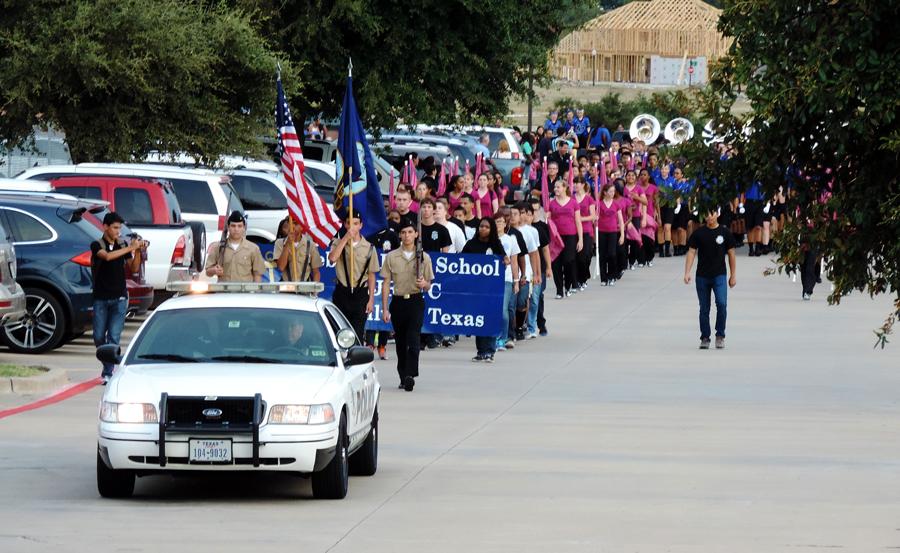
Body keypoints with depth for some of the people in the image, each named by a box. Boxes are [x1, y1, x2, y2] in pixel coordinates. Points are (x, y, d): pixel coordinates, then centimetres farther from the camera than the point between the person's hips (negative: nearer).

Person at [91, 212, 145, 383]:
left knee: (113, 336, -8)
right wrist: (130, 248, -23)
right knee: (99, 337, 3)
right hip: (101, 298, -1)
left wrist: (137, 251, -9)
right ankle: (107, 366, 26)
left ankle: (107, 373, -7)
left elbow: (134, 269, 6)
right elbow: (107, 256, -23)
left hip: (119, 298, 1)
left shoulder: (122, 245, 9)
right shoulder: (97, 245, -2)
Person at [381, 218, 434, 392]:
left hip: (416, 301, -2)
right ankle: (403, 377, 17)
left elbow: (428, 284, 8)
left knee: (413, 338, -17)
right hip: (398, 301, 2)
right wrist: (385, 309, 0)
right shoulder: (391, 257, 5)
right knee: (400, 341, 7)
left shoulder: (424, 257, 4)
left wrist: (424, 284, -17)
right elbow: (386, 283, 6)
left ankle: (410, 375, -24)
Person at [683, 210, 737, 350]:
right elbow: (691, 252, 1)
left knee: (721, 303, -17)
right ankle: (704, 338, 16)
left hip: (719, 275, -1)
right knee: (704, 309, 6)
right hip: (702, 275, 1)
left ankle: (720, 335, -4)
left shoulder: (725, 233, 2)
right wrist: (687, 272, -10)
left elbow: (731, 254, 7)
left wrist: (733, 275, 6)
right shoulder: (698, 233, 3)